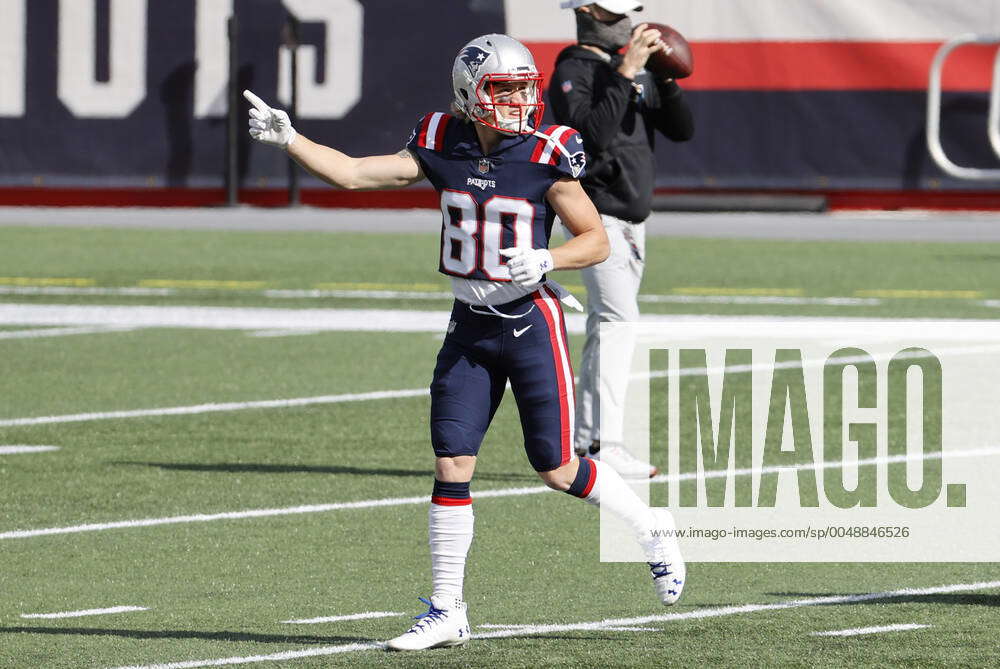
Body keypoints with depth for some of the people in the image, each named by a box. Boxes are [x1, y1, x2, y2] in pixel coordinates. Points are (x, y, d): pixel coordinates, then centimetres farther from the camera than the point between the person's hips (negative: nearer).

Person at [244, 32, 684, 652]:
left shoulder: (546, 156, -11)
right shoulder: (442, 148, -1)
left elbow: (596, 239, -7)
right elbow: (353, 173, -1)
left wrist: (545, 259, -24)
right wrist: (288, 138, -10)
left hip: (531, 321, -4)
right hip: (470, 326, 4)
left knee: (557, 470, 1)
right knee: (452, 467, -2)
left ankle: (653, 527, 27)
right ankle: (446, 611, 6)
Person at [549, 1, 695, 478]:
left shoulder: (636, 72, 15)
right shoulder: (572, 72, -10)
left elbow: (681, 130, 8)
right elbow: (593, 133, -26)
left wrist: (665, 79, -7)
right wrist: (625, 75, -25)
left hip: (632, 220, 9)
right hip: (596, 216, -9)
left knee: (605, 330, 10)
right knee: (619, 322, -19)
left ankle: (583, 441, 15)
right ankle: (606, 446, -25)